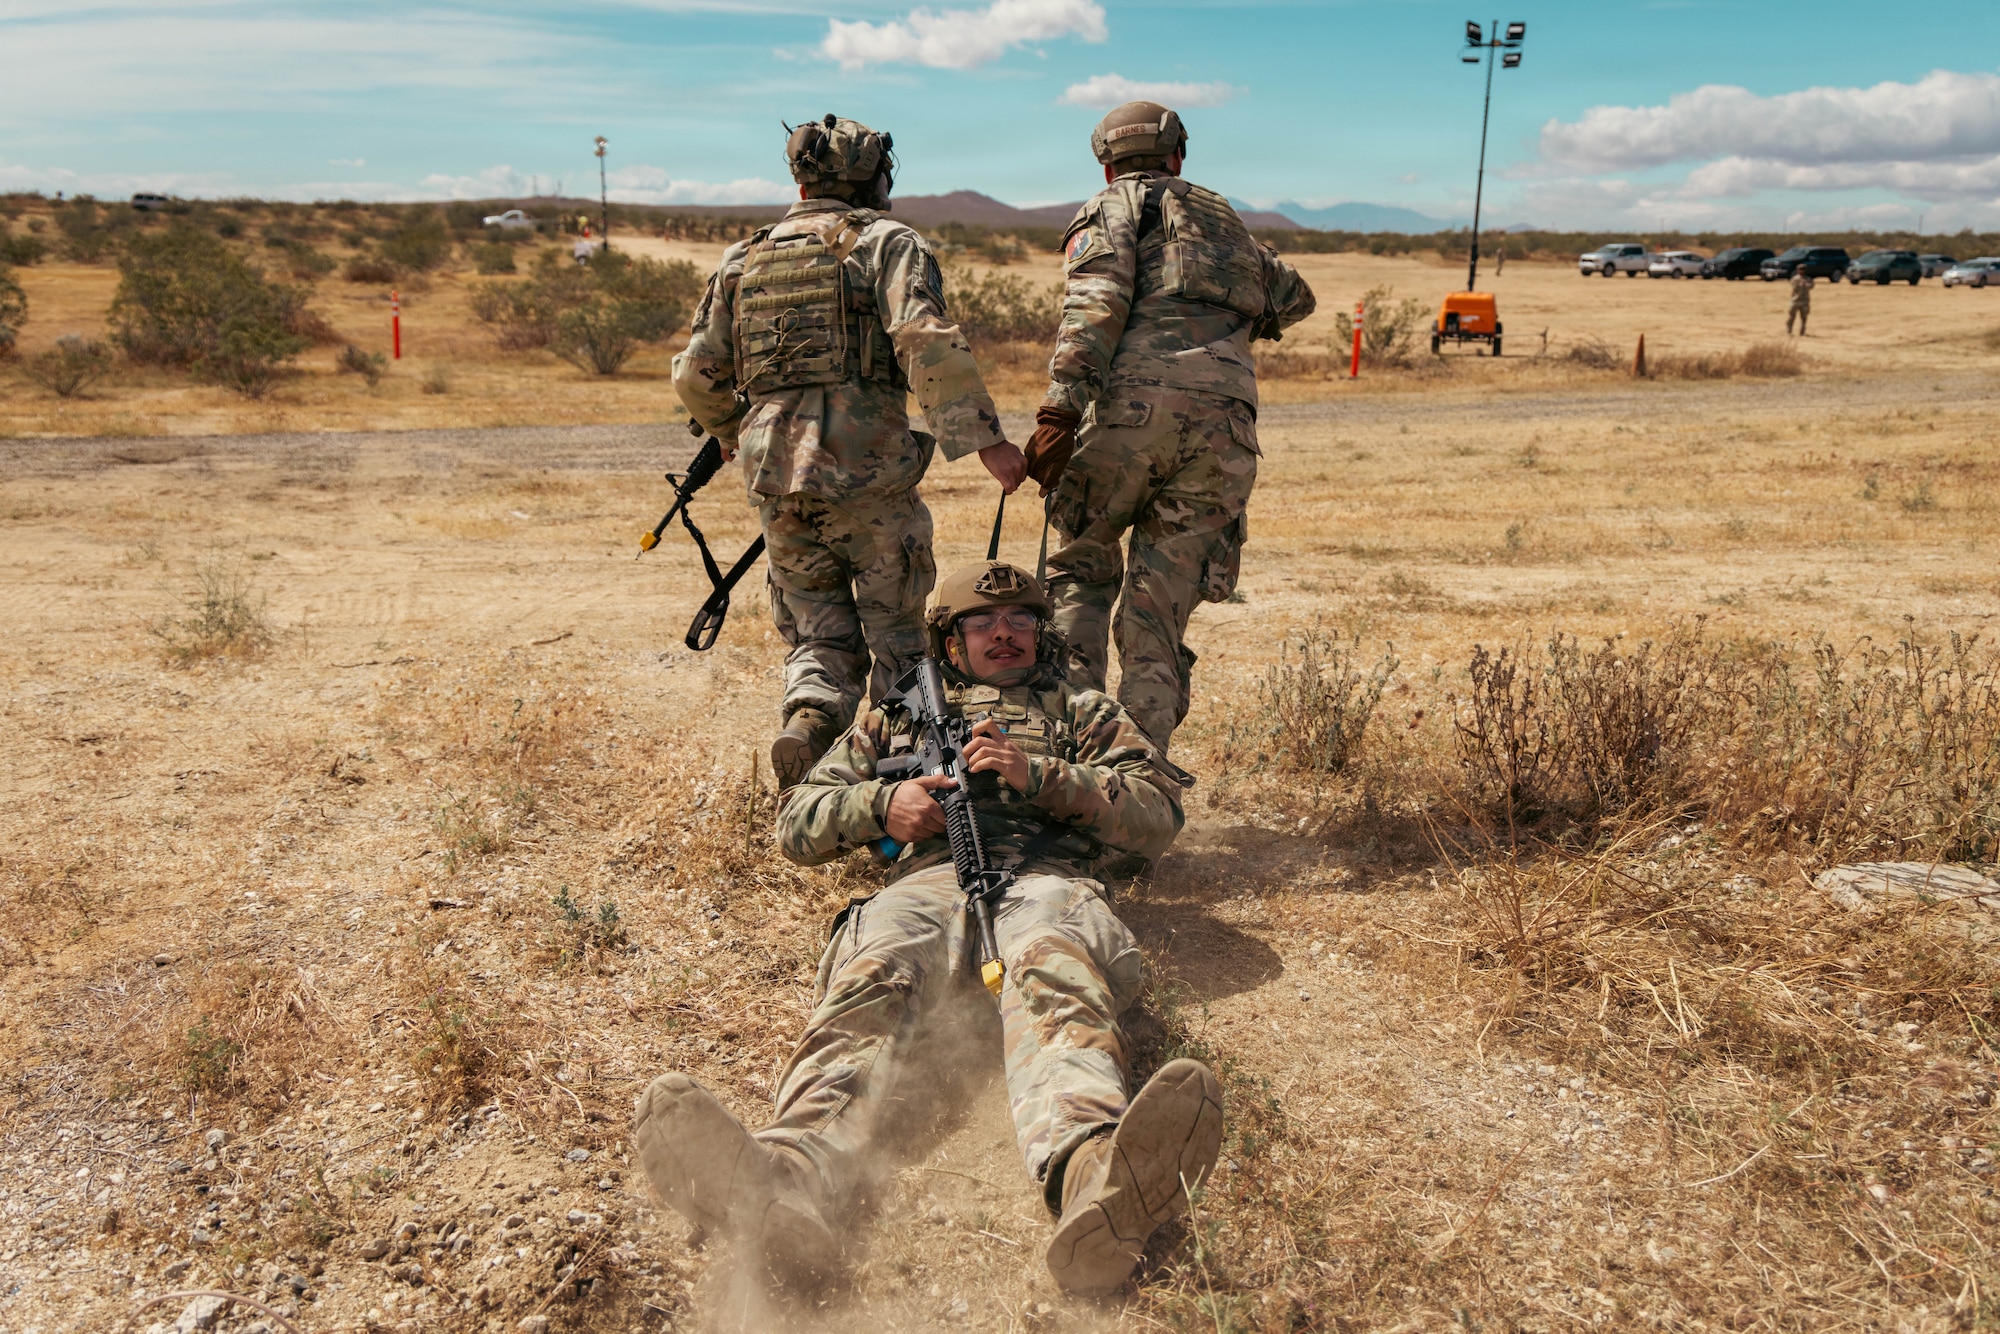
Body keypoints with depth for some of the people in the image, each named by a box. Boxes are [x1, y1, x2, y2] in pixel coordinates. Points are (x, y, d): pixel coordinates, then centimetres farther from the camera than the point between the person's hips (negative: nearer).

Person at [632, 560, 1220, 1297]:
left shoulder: (1086, 713, 35)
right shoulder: (897, 717, 37)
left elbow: (1159, 816, 18)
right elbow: (797, 823, 31)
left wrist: (1039, 774, 5)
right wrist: (880, 805, 8)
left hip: (1047, 884, -1)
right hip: (927, 884, 1)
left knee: (1051, 983, -40)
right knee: (870, 989, -36)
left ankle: (1091, 1180, -71)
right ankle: (790, 1178, -64)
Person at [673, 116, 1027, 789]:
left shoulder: (742, 259, 16)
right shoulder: (887, 242, 3)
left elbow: (695, 375, 16)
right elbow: (928, 343, -15)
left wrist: (735, 432, 35)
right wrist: (986, 438, -17)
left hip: (777, 483, 4)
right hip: (868, 476, -4)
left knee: (820, 635, 14)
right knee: (897, 637, 11)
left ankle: (808, 719, -12)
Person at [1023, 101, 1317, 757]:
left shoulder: (1113, 206, 14)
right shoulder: (1221, 217, 31)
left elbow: (1096, 304, -6)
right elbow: (1293, 296, 43)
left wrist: (1059, 409, -15)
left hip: (1136, 404, -3)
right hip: (1225, 417, 3)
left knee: (1081, 570, 15)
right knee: (1160, 609, 7)